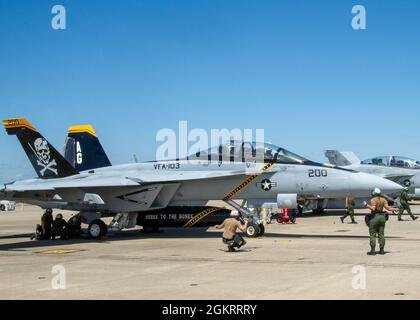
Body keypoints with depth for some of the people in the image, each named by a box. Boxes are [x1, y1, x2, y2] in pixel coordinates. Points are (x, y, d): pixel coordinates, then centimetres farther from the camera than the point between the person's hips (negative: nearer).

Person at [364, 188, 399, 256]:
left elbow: (373, 208, -21)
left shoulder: (373, 200, -10)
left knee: (372, 234, -1)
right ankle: (382, 250, 8)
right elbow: (387, 208, -1)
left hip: (374, 217, -5)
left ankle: (373, 250, -5)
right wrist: (394, 209, 14)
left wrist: (366, 205, -13)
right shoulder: (383, 199, 5)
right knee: (381, 234, 9)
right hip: (382, 217, 5)